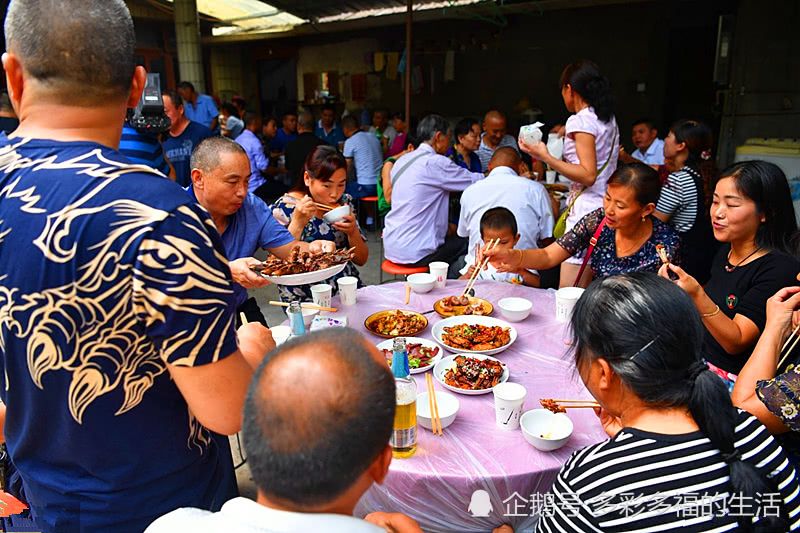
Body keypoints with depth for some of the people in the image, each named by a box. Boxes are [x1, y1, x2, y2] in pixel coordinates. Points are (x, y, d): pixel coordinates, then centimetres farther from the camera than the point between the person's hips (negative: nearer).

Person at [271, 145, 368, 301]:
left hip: (349, 289, 4)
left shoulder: (344, 201, 5)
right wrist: (298, 223, -21)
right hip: (304, 298, -4)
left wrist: (353, 231, -11)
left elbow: (361, 260, 8)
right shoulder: (284, 208, -7)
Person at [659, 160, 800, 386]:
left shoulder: (781, 269, -16)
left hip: (734, 381, -7)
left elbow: (736, 343, -19)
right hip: (697, 364, 7)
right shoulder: (725, 252, 7)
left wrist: (697, 295, -32)